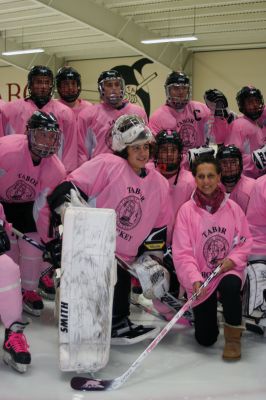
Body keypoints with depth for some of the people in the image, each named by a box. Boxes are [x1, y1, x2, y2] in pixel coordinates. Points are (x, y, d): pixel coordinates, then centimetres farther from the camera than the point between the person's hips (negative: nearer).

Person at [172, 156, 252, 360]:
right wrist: (194, 279, -24)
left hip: (228, 270, 0)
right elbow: (182, 252, -12)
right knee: (206, 339, 2)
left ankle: (233, 337, -11)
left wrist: (233, 259, -15)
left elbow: (245, 240, 4)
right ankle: (209, 313, 40)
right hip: (201, 278, 0)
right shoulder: (187, 210, -9)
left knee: (230, 285, -39)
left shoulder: (232, 207, -2)